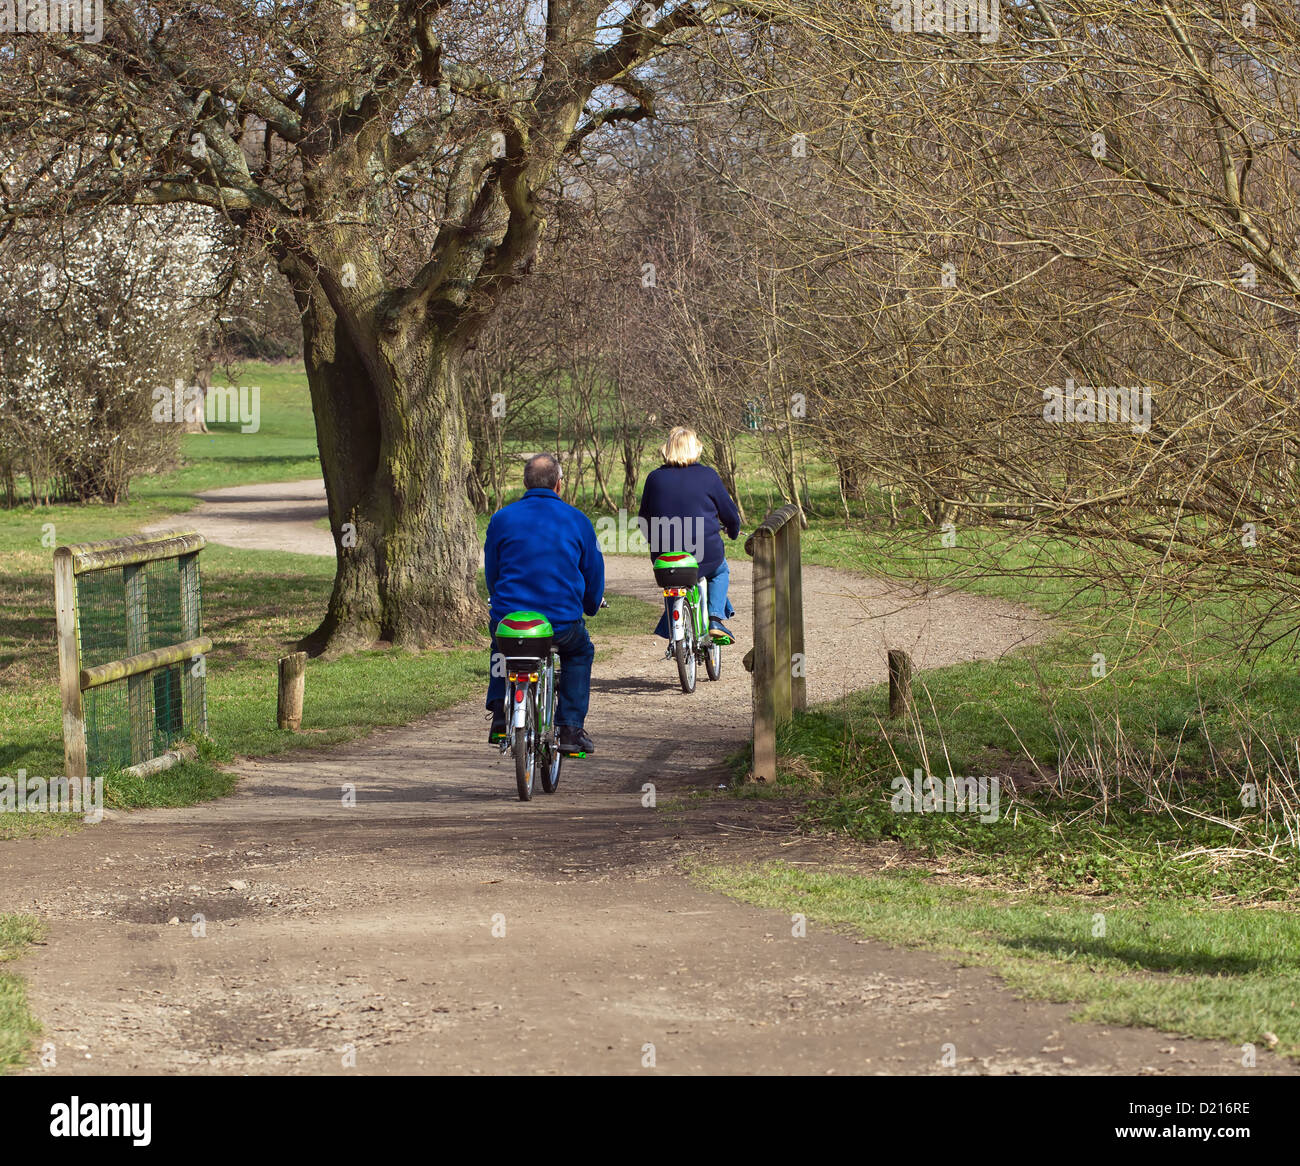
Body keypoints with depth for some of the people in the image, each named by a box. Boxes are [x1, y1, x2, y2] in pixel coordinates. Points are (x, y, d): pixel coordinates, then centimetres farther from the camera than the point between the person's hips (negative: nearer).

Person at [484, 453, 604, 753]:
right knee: (580, 653, 31)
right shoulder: (577, 520, 2)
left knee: (500, 647, 36)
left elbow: (491, 574, 13)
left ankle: (500, 716, 20)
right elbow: (594, 571, 11)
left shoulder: (501, 519, 2)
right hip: (562, 624, -1)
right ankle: (570, 729, 18)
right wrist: (590, 606, 32)